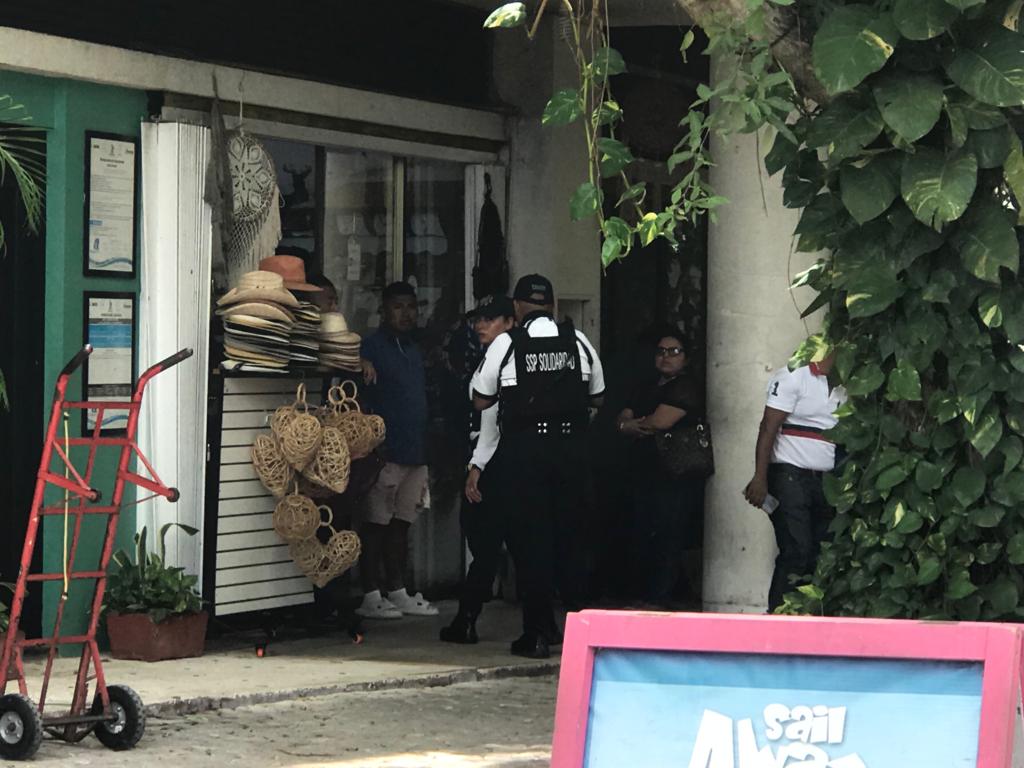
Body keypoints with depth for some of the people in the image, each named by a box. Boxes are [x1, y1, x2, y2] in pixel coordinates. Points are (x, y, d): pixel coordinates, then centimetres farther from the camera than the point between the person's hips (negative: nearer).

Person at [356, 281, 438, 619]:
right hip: (386, 454, -8)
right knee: (376, 524, -4)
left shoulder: (413, 350, 20)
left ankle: (397, 591, 18)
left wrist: (424, 450, 19)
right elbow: (360, 401, -13)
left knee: (401, 523, 12)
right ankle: (371, 596, -2)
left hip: (414, 452, 8)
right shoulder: (372, 348, -6)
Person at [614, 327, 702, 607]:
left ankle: (658, 602, -10)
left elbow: (661, 421, -15)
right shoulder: (648, 389, 23)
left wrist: (629, 425, 2)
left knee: (666, 545, -9)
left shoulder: (685, 387, -4)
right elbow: (622, 419, 15)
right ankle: (640, 598, 16)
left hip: (673, 481, -8)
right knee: (639, 542, 9)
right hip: (643, 478, 8)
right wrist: (630, 426, -9)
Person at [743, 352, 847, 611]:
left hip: (825, 482, 7)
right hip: (790, 476, -7)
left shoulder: (843, 388, 14)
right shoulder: (794, 377, -5)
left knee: (820, 556, 2)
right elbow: (768, 428, -9)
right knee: (796, 552, -13)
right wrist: (760, 478, -17)